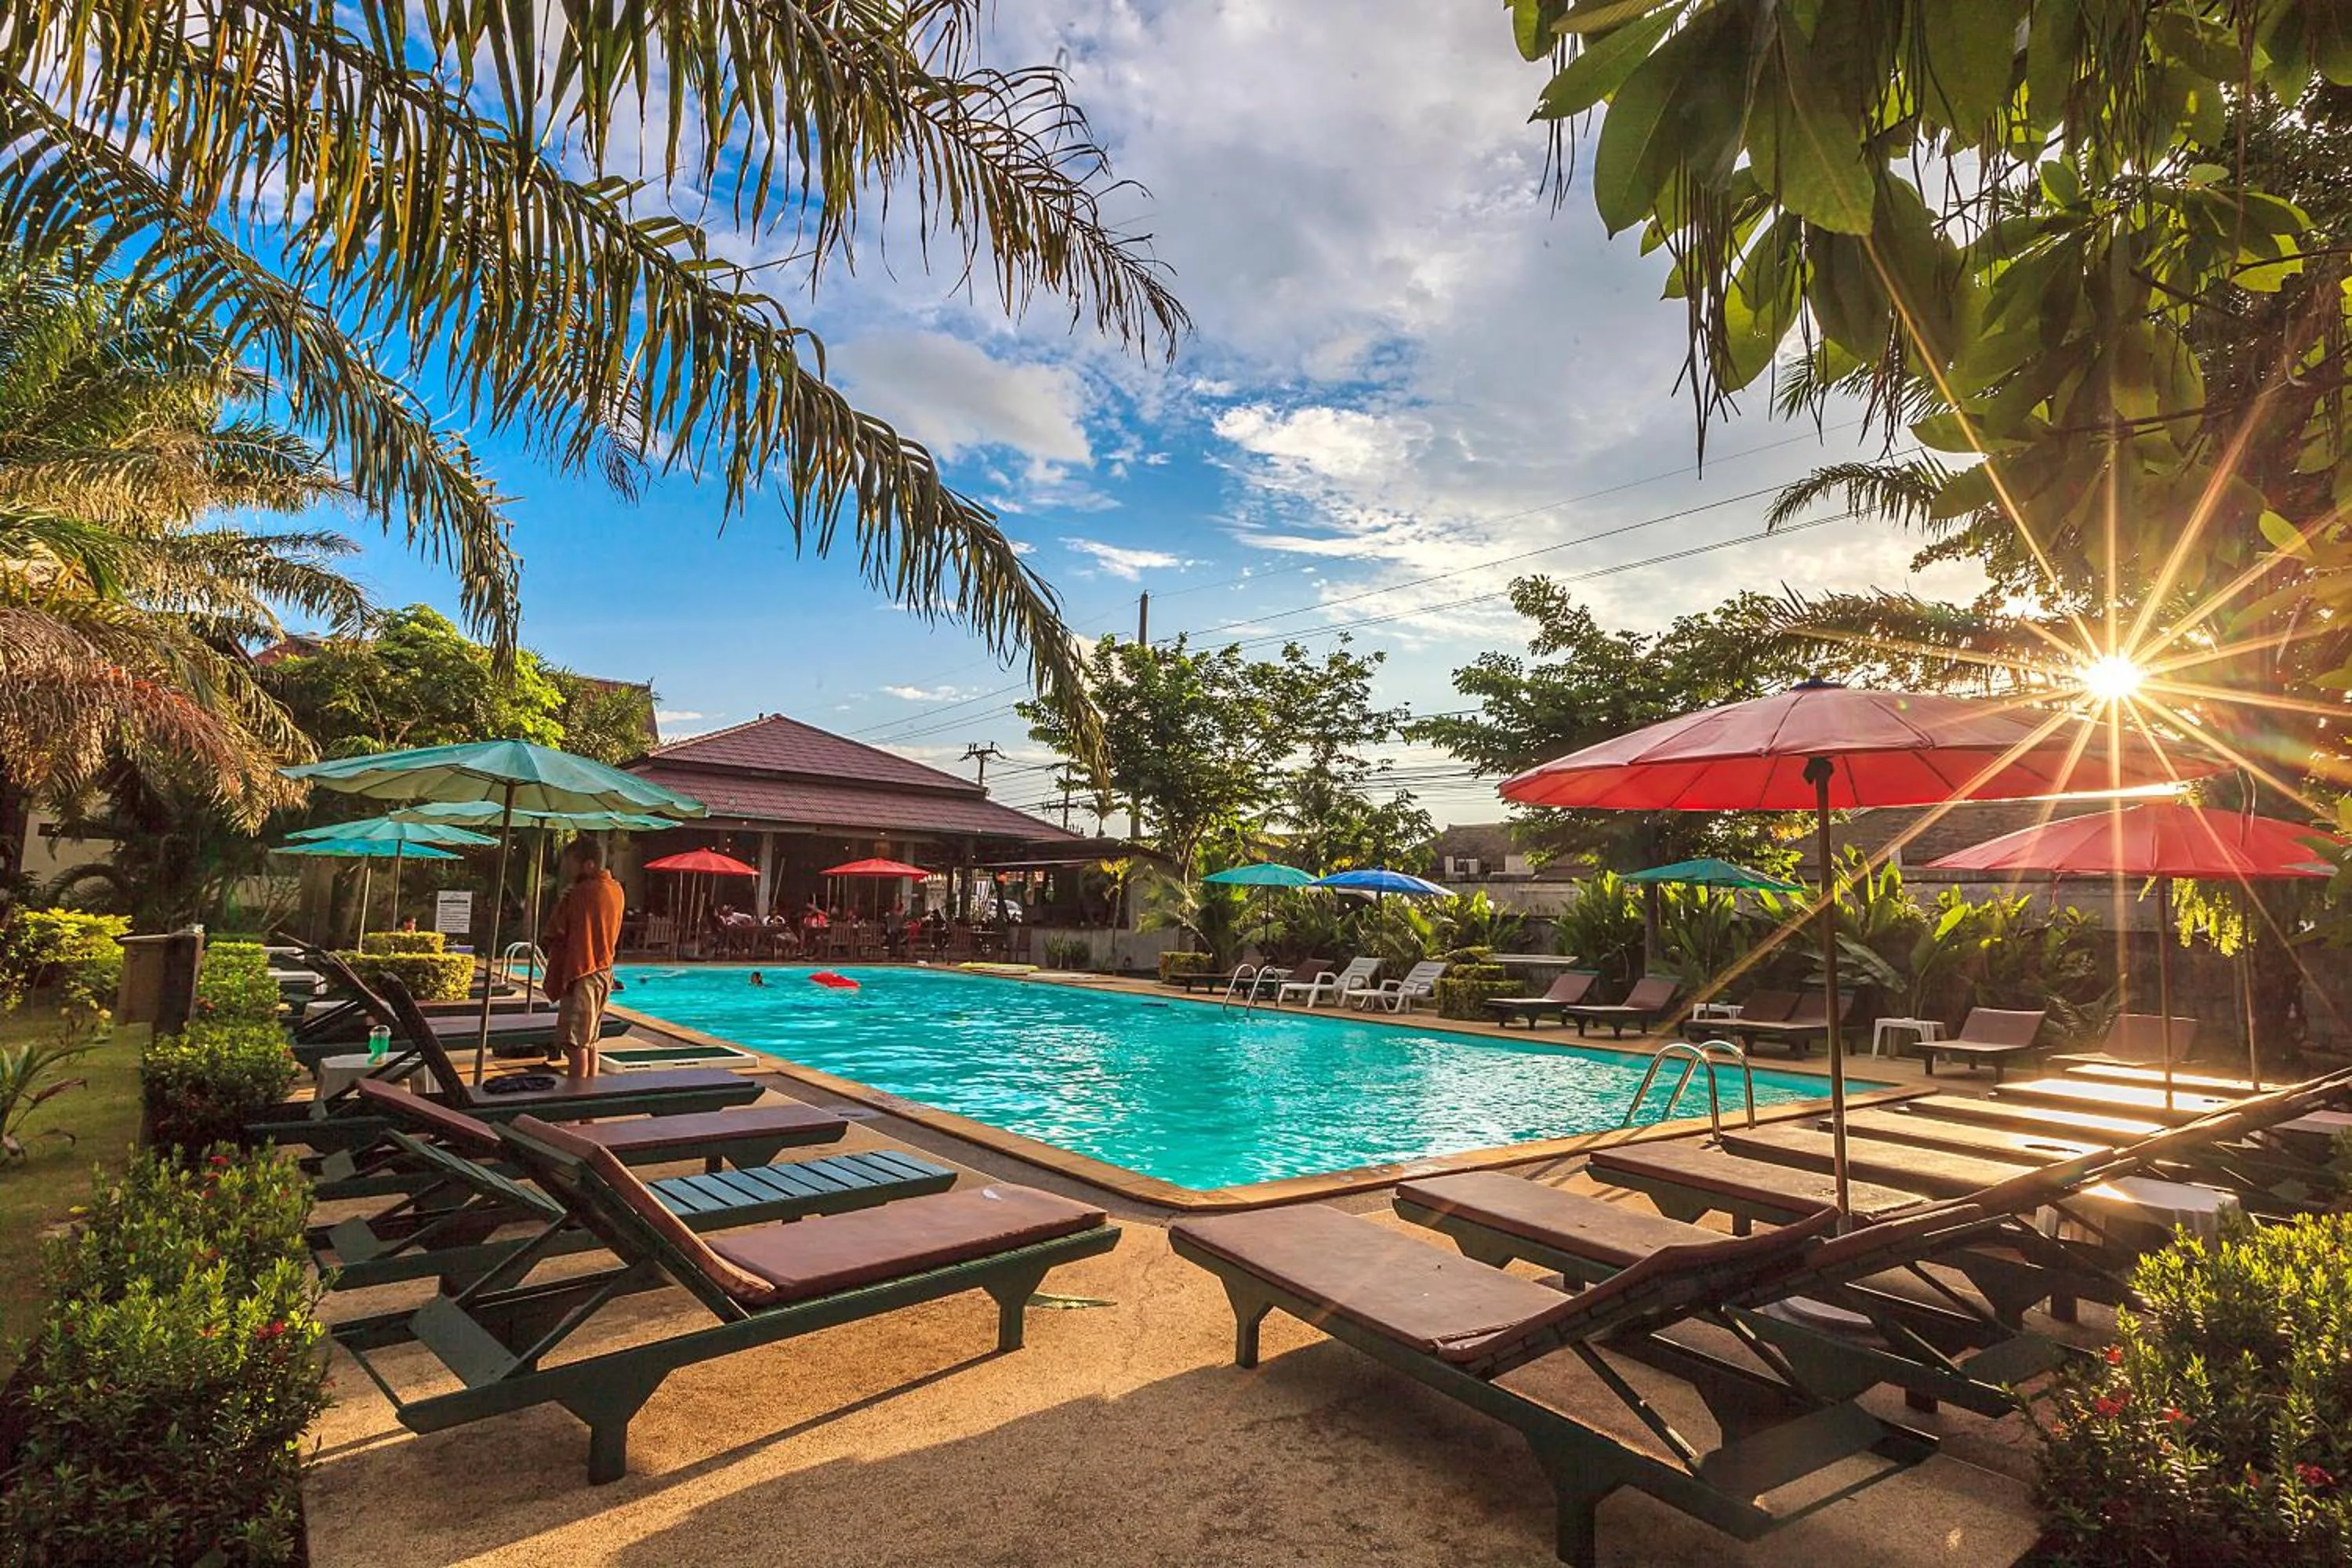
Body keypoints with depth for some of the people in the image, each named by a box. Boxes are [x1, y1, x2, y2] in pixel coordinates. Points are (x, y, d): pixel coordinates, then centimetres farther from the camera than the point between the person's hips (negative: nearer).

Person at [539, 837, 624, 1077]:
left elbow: (551, 935, -12)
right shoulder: (615, 890, 8)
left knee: (575, 1044, -3)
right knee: (590, 1041, 16)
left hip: (580, 975, -8)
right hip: (604, 972, 8)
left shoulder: (579, 894, -16)